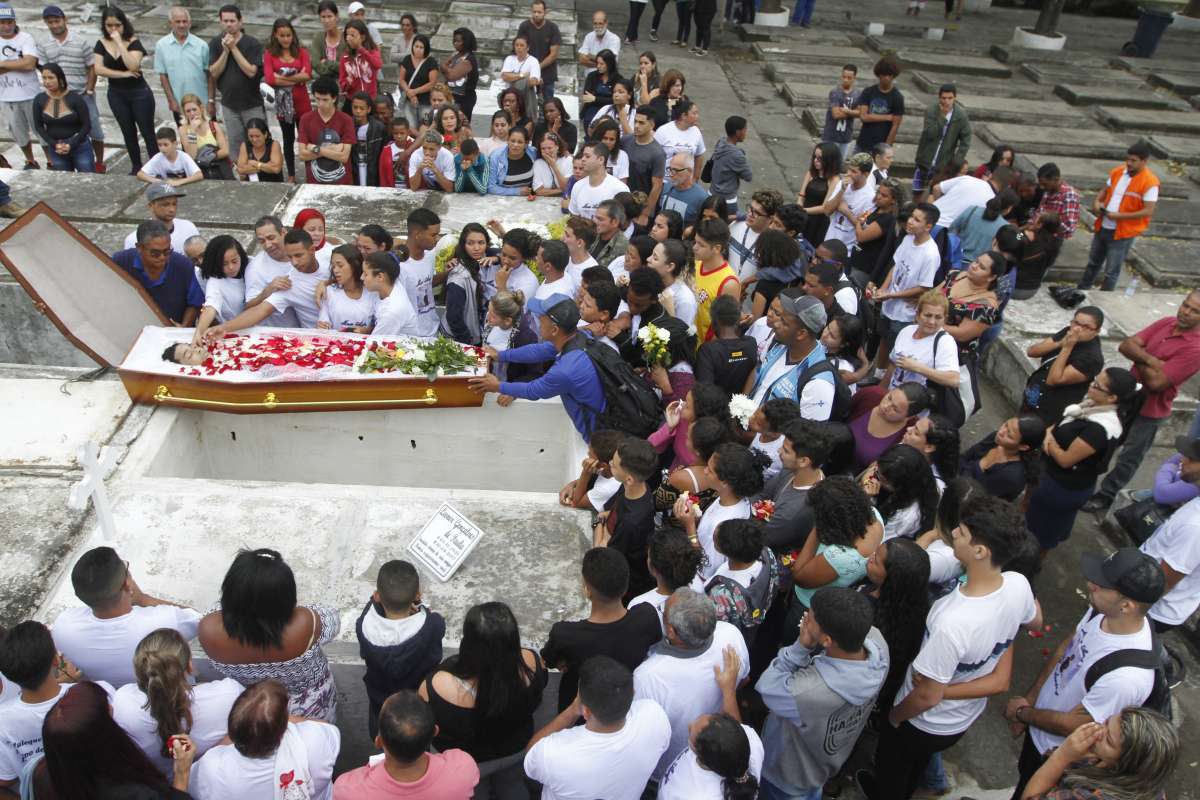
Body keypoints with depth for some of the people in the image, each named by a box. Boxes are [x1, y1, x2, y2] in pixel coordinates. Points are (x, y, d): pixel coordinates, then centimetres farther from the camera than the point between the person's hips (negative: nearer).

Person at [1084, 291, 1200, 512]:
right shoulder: (1166, 323, -6)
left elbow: (1155, 382, -29)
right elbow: (1126, 345, -11)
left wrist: (1140, 359, -13)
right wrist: (1150, 359, -28)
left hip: (1150, 410, -6)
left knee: (1130, 457, 13)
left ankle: (1106, 495, 31)